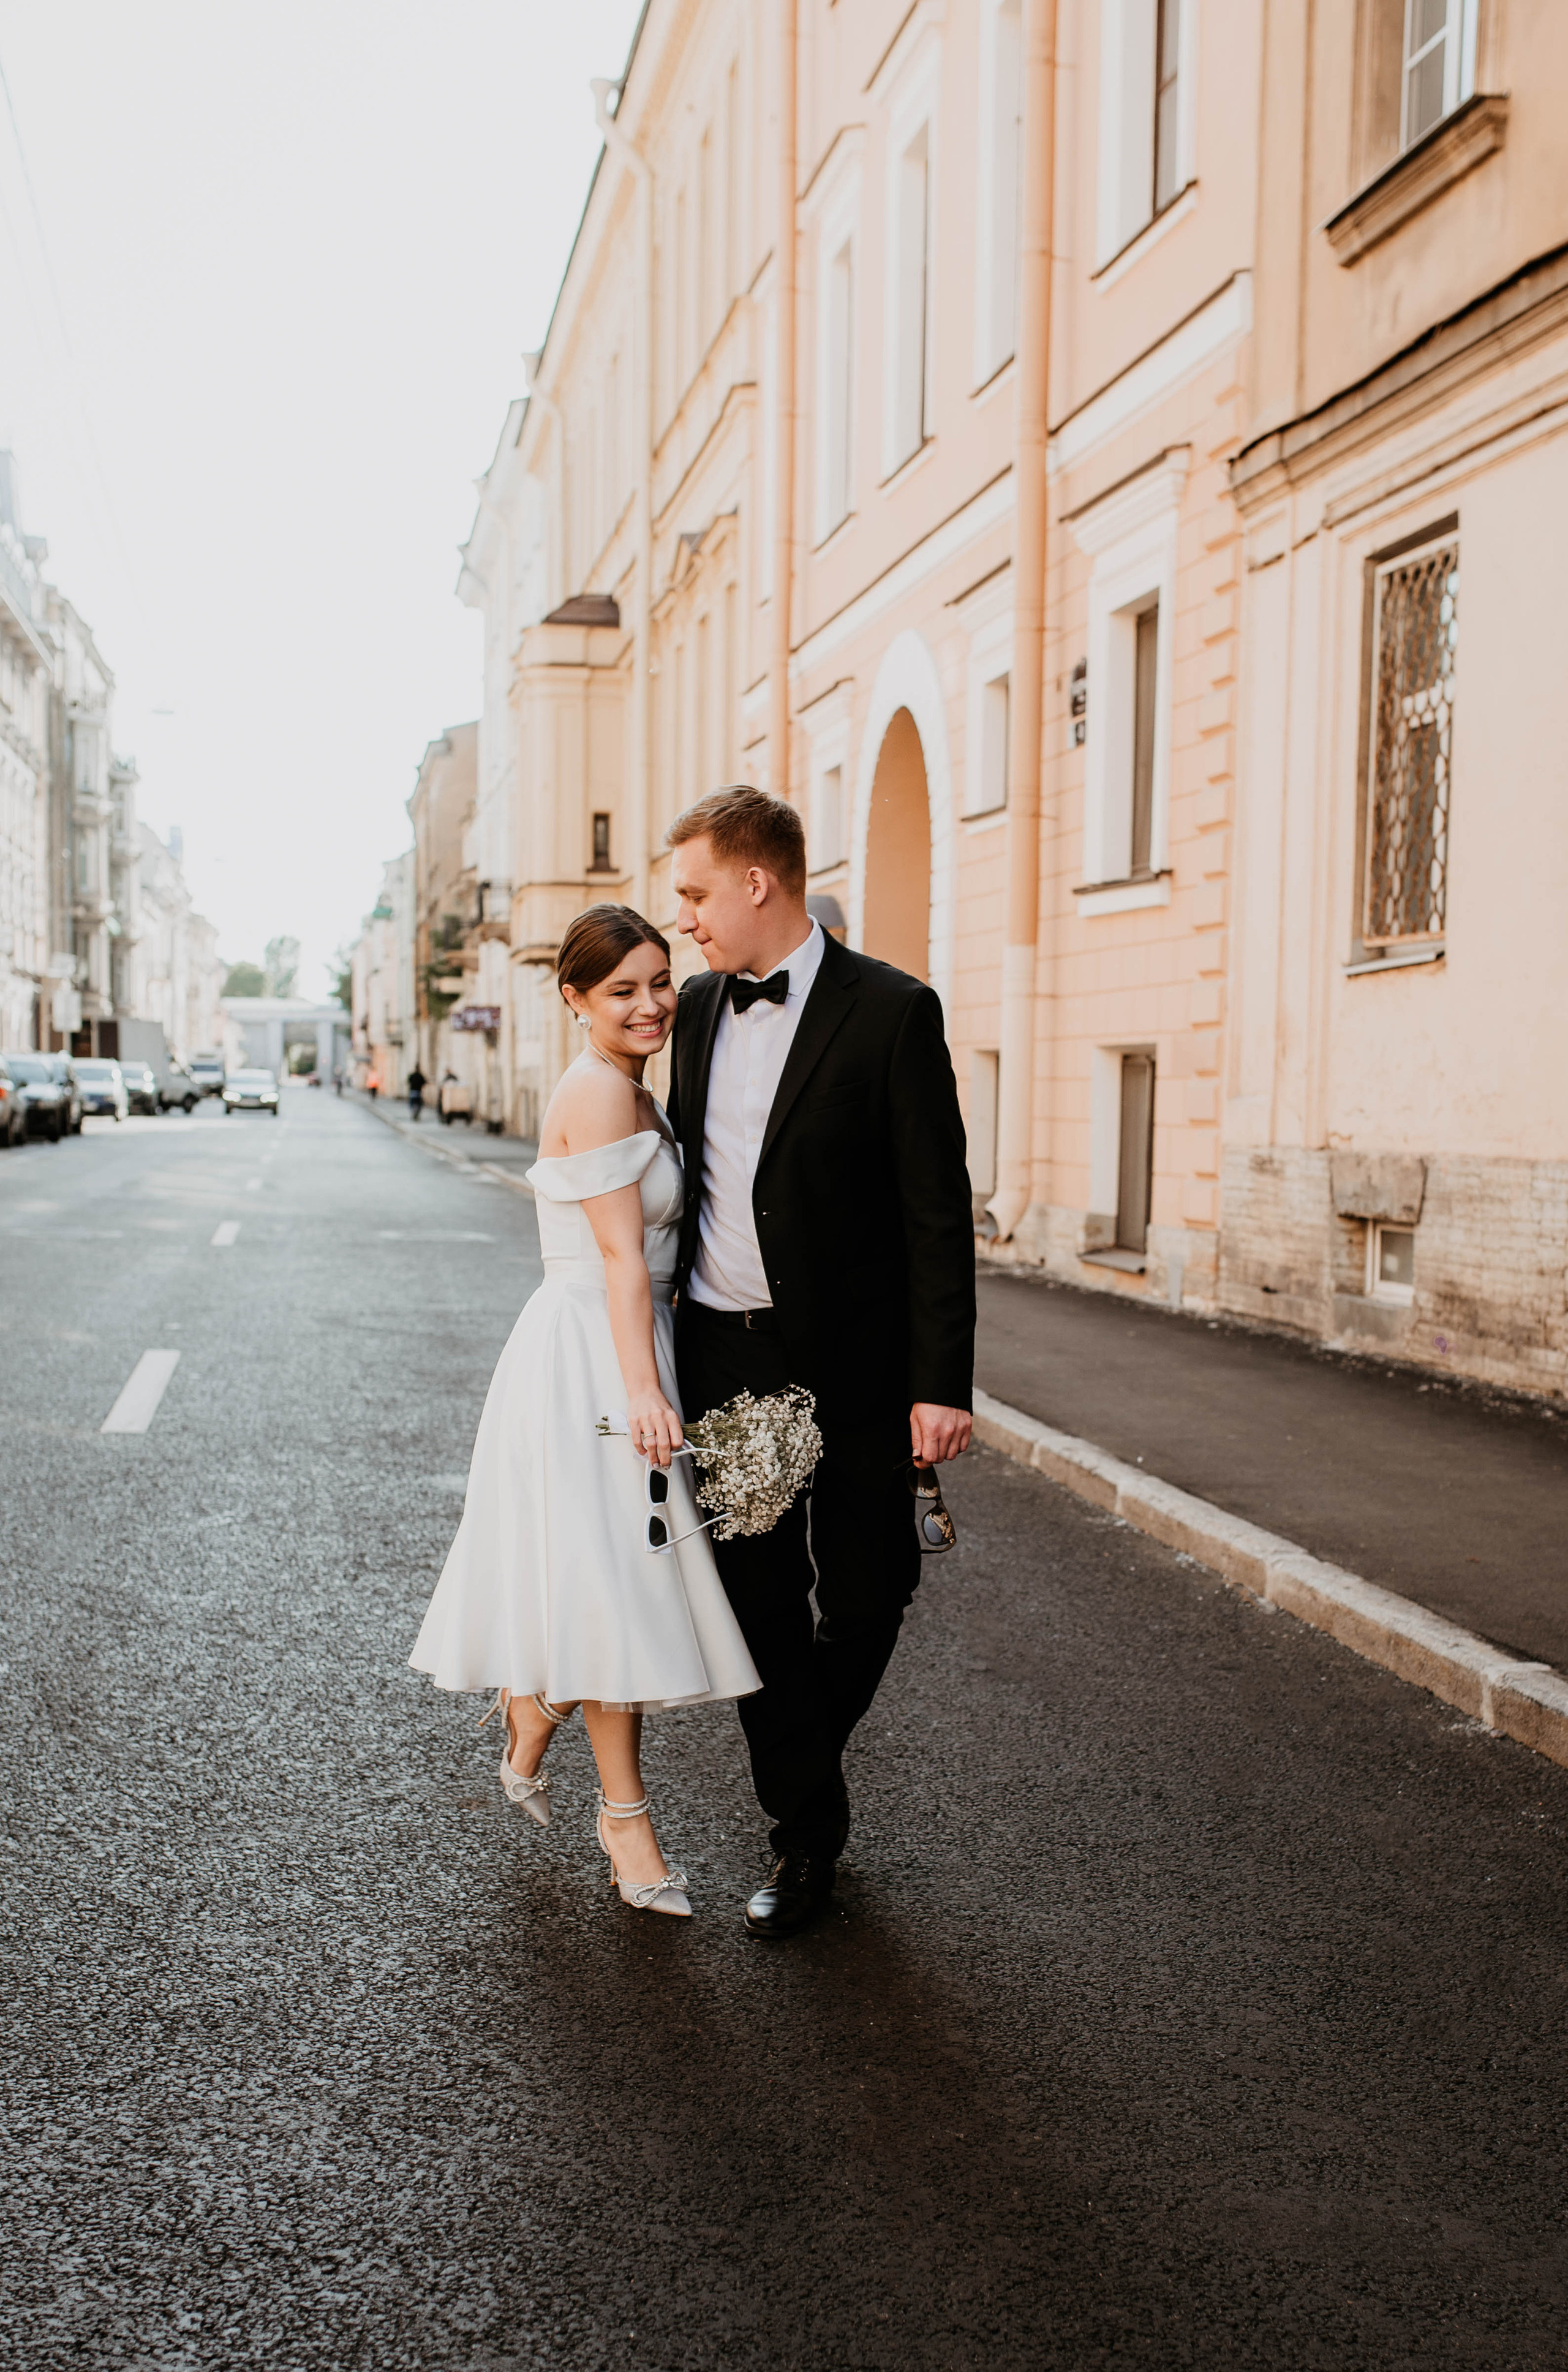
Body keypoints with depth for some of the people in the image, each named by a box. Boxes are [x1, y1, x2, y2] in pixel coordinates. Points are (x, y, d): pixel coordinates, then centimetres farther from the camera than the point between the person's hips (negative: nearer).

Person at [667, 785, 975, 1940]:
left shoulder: (891, 1012, -11)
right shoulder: (699, 1006, 7)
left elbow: (938, 1211, -12)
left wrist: (942, 1385, -16)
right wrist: (657, 1340, 16)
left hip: (850, 1365, -4)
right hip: (721, 1355, 5)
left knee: (863, 1597, 7)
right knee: (758, 1603, 9)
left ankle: (805, 1755, 36)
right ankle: (806, 1823, 25)